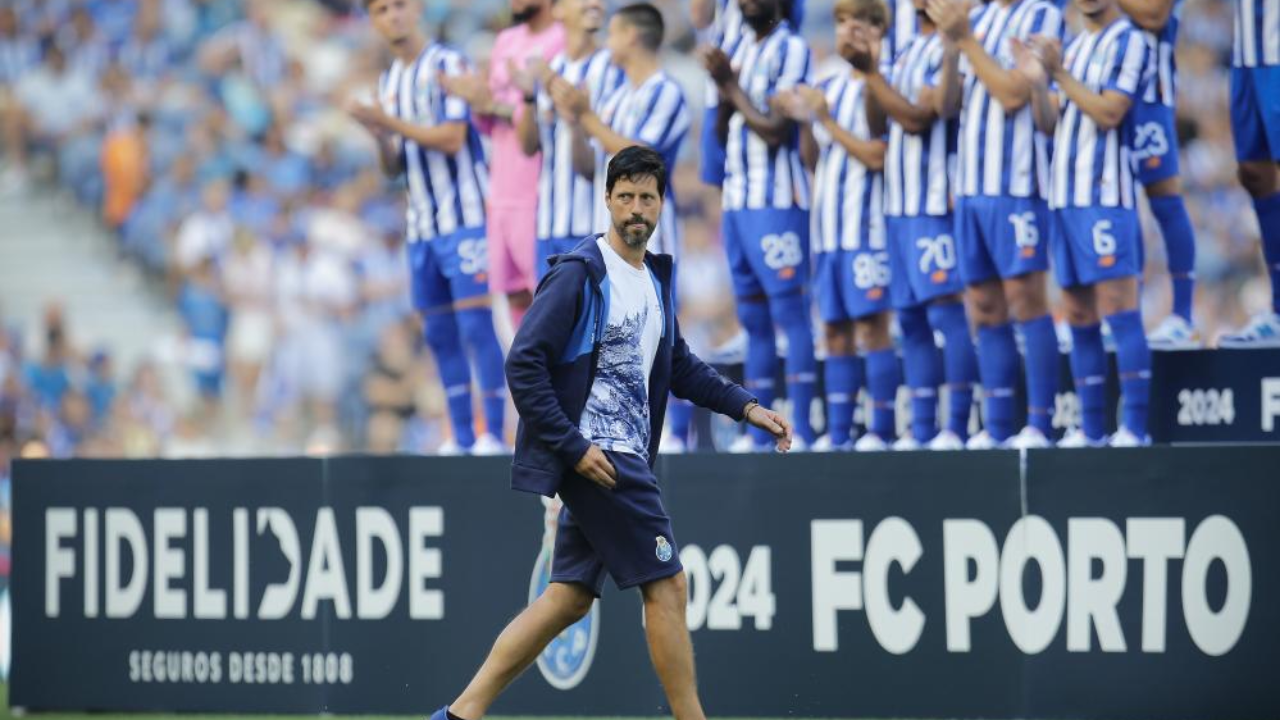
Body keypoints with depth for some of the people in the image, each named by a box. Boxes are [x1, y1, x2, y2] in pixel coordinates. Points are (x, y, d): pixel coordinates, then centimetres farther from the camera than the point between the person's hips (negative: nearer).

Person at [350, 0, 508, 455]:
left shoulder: (447, 65, -6)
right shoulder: (390, 82, 16)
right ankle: (462, 437, 10)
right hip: (422, 225, 7)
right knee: (439, 333, 6)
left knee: (475, 323, -10)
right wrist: (380, 138, -2)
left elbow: (452, 139, -16)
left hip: (464, 217, -7)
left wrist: (391, 123, -16)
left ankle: (494, 432, -9)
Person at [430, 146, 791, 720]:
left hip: (624, 458, 8)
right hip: (593, 457, -8)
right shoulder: (578, 274, -11)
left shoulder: (654, 278, 15)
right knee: (668, 585, -6)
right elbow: (523, 364, -16)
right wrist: (573, 447, -19)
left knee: (569, 598, 7)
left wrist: (747, 408, 19)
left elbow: (677, 366, 28)